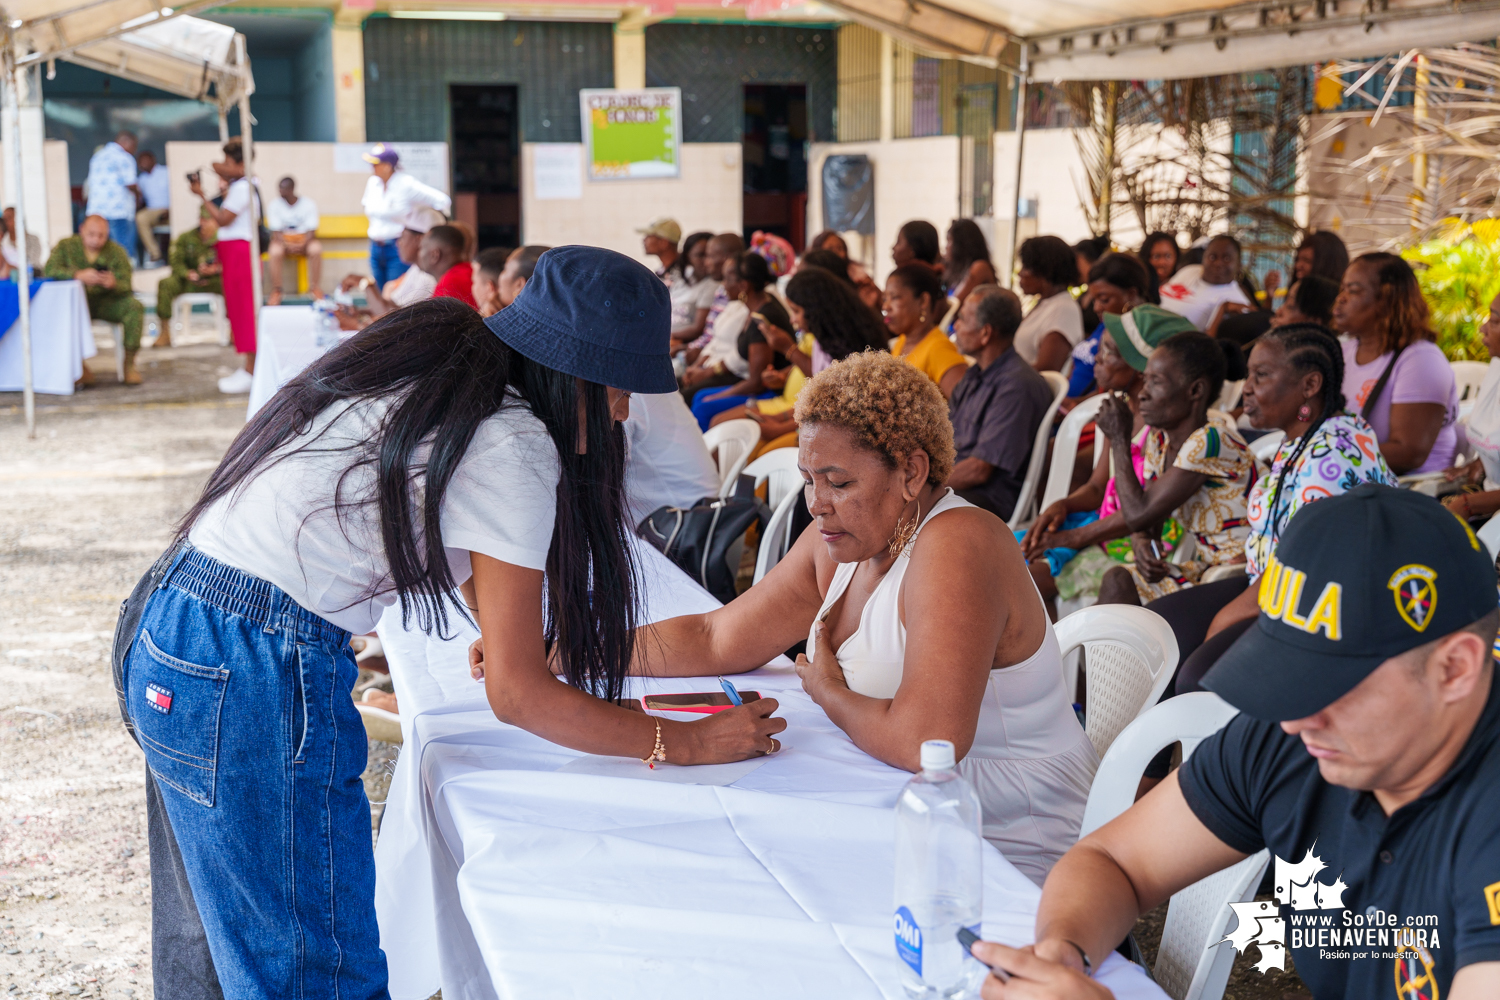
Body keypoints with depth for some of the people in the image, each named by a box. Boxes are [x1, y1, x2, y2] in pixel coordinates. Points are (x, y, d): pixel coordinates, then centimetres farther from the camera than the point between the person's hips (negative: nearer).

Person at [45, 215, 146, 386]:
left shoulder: (117, 251, -2)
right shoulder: (66, 246, -4)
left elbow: (126, 287, -9)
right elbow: (49, 269, -19)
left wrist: (113, 284, -35)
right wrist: (79, 275, -35)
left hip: (106, 303, 1)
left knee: (134, 306, -25)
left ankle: (129, 363, -16)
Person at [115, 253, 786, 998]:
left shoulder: (441, 357, 9)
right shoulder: (511, 447, -15)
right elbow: (517, 694, -11)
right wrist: (685, 744, -4)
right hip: (248, 677, -10)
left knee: (217, 939, 22)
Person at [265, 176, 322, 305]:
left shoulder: (309, 204, -5)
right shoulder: (274, 206, -5)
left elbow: (311, 230, -6)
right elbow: (276, 232, -6)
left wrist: (302, 245, -24)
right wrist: (288, 245, -24)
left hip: (304, 240, 0)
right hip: (283, 240, 0)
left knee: (316, 249, -34)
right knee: (275, 252, -35)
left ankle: (315, 288, -21)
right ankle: (276, 291, -24)